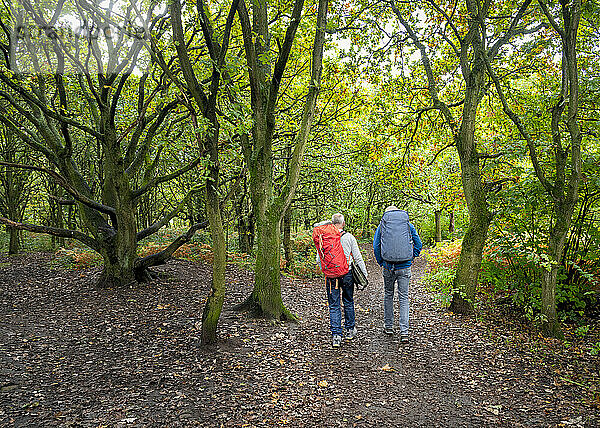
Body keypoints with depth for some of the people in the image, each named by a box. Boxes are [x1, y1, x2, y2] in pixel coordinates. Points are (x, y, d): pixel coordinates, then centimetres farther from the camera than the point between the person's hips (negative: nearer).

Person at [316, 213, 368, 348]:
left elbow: (319, 259, 3)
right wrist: (364, 274, 5)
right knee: (348, 302, 18)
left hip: (331, 276, 0)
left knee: (334, 306, 4)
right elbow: (358, 258, -2)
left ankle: (336, 336, 0)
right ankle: (350, 330, 29)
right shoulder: (349, 237, -3)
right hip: (347, 274, 0)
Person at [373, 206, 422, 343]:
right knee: (404, 298, 3)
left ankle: (388, 326, 25)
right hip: (404, 267, 0)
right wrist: (411, 259, 14)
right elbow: (419, 244, 5)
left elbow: (376, 246, 0)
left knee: (388, 295, 17)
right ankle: (404, 332, -4)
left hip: (388, 267, 0)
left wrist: (381, 262, 10)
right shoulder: (408, 225, 7)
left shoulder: (382, 225, 4)